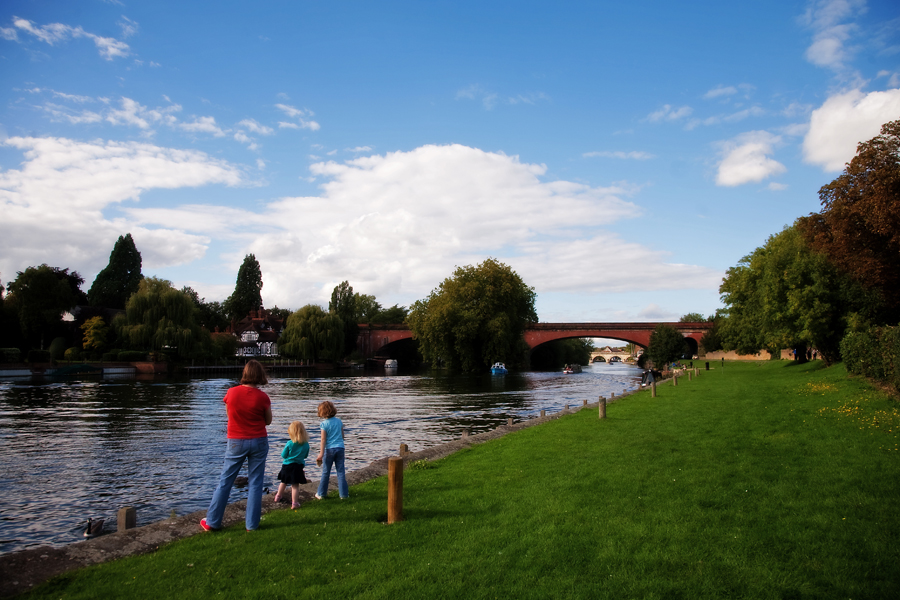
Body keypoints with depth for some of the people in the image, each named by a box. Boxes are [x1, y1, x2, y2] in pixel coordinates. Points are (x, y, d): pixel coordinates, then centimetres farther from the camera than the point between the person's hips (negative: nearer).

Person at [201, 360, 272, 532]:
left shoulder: (232, 392, -6)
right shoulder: (263, 397, -10)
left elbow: (229, 414, 9)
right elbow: (268, 421, 2)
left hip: (236, 442, 1)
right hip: (258, 441, -1)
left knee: (225, 481, 10)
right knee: (255, 483, 6)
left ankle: (212, 522, 16)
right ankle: (252, 524, 10)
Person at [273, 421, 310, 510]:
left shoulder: (289, 444, -13)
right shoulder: (306, 444, -6)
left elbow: (283, 455, -6)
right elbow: (306, 456, 6)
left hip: (287, 465, 0)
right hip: (298, 467, 0)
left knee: (283, 482, 21)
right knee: (295, 485, 3)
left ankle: (278, 496, 40)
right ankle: (294, 503, 0)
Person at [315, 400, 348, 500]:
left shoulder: (324, 423, -8)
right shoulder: (339, 421, 6)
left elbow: (323, 440, -12)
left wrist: (321, 454, -13)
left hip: (329, 449, -3)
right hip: (340, 448, 3)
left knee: (325, 472, 8)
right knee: (341, 472, 6)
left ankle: (321, 494, 17)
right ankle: (343, 494, 7)